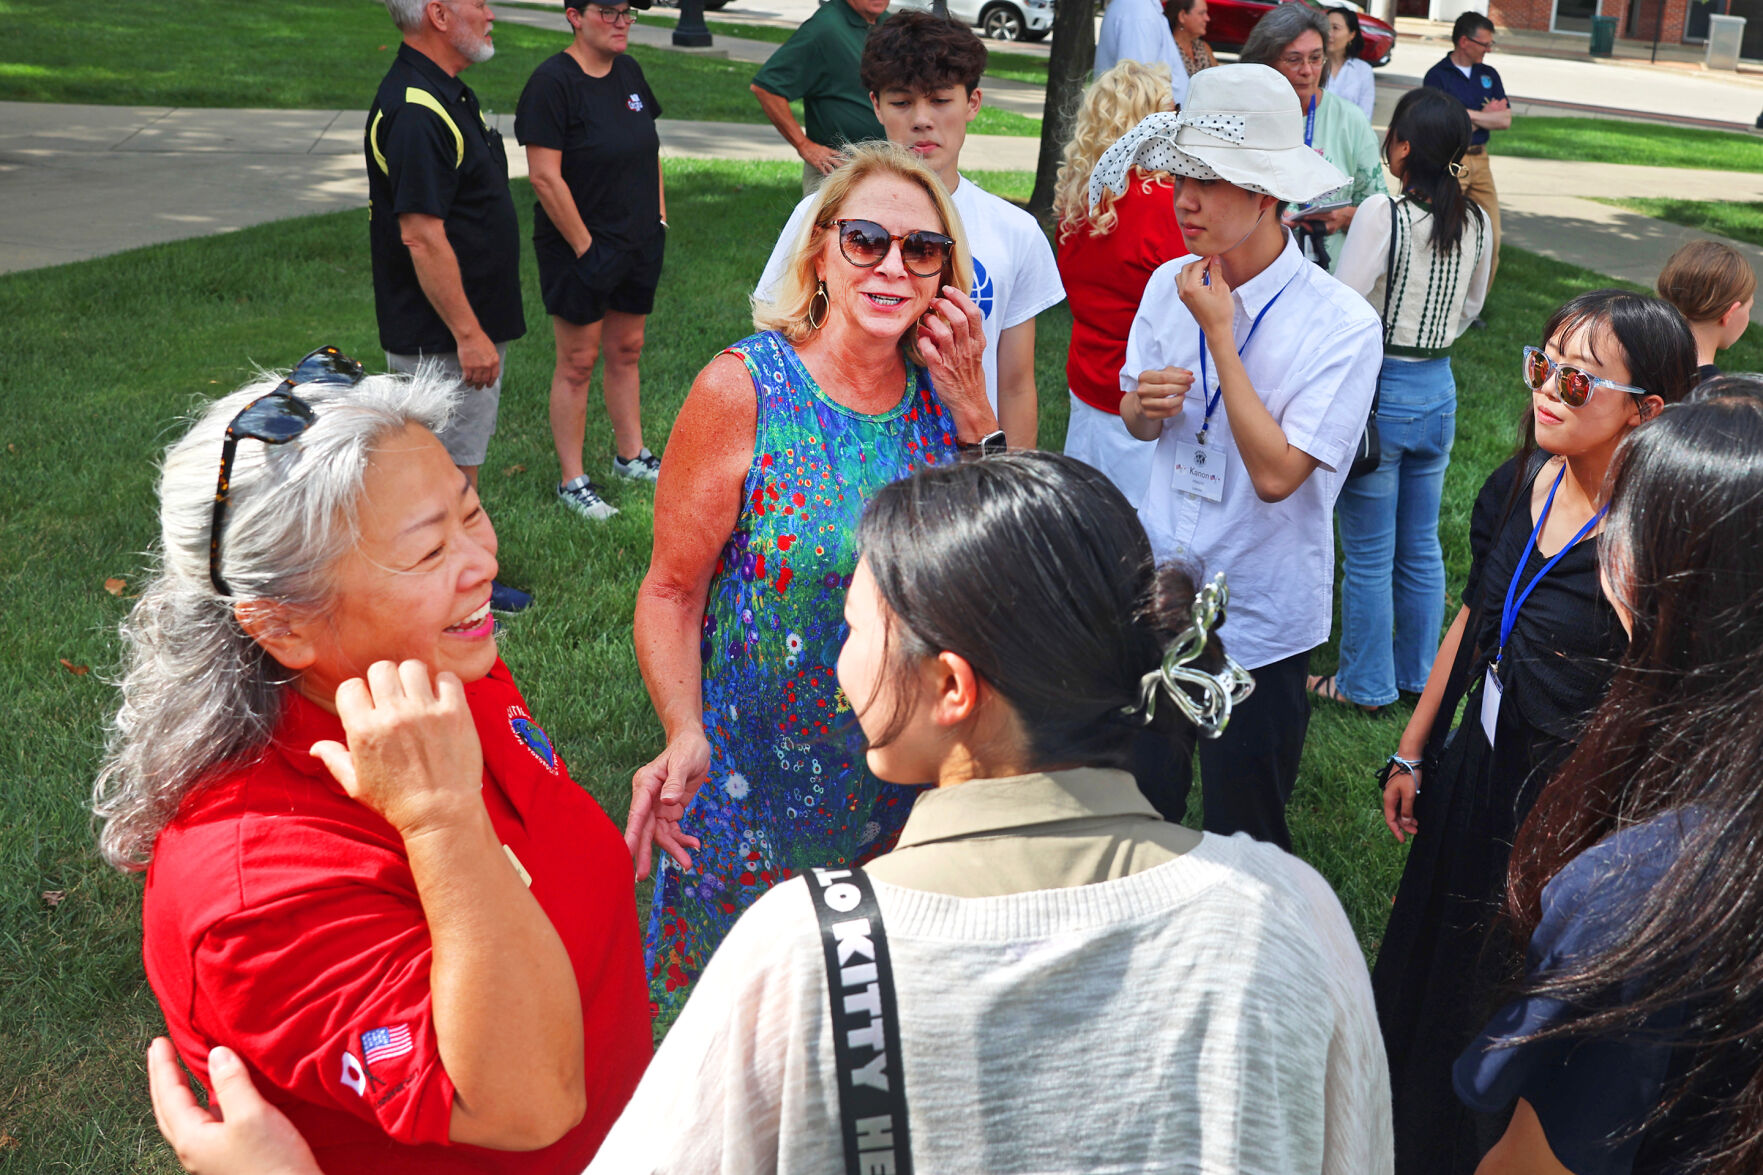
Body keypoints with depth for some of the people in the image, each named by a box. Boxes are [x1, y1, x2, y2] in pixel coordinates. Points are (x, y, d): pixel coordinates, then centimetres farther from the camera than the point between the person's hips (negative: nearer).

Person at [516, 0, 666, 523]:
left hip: (638, 244, 7)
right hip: (579, 248, -7)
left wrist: (659, 215, 10)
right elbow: (545, 177, -20)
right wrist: (585, 246, -18)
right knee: (578, 362, 2)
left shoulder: (628, 71, 7)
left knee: (627, 349, 17)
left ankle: (631, 455, 33)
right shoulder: (553, 82, -16)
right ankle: (572, 482, 13)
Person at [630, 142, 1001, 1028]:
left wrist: (972, 410, -11)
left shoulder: (940, 392, -2)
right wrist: (686, 739, -28)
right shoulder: (744, 390, -16)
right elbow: (671, 592, -13)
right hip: (757, 778, -4)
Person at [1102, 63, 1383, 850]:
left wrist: (1220, 335, -23)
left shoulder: (1341, 324, -17)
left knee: (1244, 838, 12)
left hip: (1259, 619, -4)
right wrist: (1146, 404, -13)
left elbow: (1276, 473, -25)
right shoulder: (1170, 284, -1)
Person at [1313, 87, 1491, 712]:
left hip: (1377, 388, -6)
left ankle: (1365, 685, 19)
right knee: (1422, 547, 18)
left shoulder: (1381, 214, -19)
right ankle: (1418, 675, 31)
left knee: (1369, 556, 7)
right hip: (1438, 388, 6)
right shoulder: (1474, 221, 1)